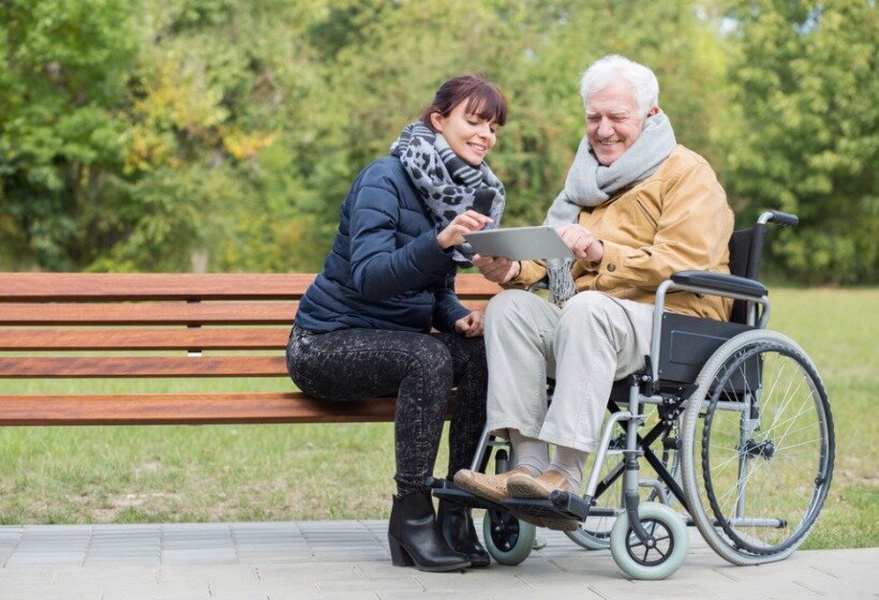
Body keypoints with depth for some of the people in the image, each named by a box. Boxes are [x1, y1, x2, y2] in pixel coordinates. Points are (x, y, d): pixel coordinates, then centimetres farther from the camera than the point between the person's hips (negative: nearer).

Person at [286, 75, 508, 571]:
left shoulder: (471, 194, 9)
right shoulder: (385, 180, -15)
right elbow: (368, 276, -28)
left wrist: (459, 318, -8)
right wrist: (439, 241, -42)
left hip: (395, 341, 7)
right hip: (328, 341, -7)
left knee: (483, 353, -21)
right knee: (429, 357, -34)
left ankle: (456, 517, -17)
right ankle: (412, 517, -25)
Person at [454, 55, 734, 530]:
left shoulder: (687, 174, 1)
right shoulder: (587, 174, 24)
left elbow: (684, 264, -14)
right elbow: (552, 250, 18)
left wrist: (602, 253, -27)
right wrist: (513, 268, -6)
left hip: (673, 321, -6)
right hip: (581, 321, 7)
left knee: (586, 307, -36)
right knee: (511, 305, -20)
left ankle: (565, 477, -41)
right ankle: (528, 465, -31)